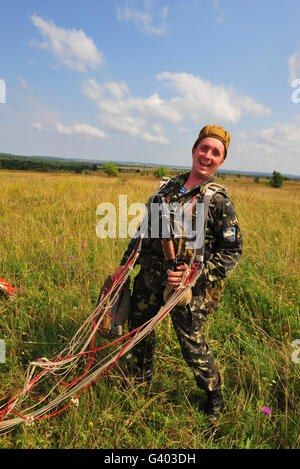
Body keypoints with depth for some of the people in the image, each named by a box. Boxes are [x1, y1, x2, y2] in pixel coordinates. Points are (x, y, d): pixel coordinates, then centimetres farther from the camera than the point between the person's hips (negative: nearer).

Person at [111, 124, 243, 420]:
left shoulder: (219, 201, -9)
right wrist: (124, 263, 14)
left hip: (186, 284, -5)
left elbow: (232, 251, -8)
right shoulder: (170, 186, 7)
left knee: (192, 345, 4)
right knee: (137, 327, 21)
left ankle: (215, 395, 34)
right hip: (150, 276, 6)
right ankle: (144, 373, 51)